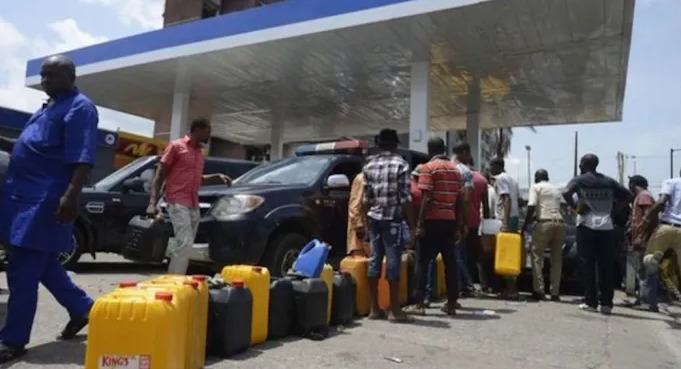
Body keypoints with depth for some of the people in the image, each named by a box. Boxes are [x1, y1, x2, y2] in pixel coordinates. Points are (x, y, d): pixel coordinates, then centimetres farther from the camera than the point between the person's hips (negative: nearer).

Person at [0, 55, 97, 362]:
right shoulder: (49, 107, 21)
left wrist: (70, 196, -28)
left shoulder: (79, 107, -9)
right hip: (26, 197, 10)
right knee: (42, 265, 16)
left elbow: (82, 158, -19)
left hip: (44, 201, -10)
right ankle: (81, 308, 29)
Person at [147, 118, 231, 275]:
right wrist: (152, 203, -14)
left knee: (187, 246, 5)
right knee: (185, 245, -17)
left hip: (194, 206, 7)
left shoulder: (199, 151, 18)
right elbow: (159, 175, -4)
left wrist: (217, 176, 12)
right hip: (178, 203, -7)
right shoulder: (176, 146, -2)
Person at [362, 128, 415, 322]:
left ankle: (374, 308, 13)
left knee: (374, 260, 8)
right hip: (393, 220, -5)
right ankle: (394, 310, 3)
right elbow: (405, 199, -9)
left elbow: (366, 198, 7)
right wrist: (412, 224, -3)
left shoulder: (369, 165, 8)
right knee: (393, 261, -1)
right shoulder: (401, 164, -5)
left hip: (374, 219, 5)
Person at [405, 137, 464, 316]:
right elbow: (460, 200, 11)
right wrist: (458, 226, 14)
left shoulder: (428, 168, -6)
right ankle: (451, 303, 13)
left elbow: (427, 198, -14)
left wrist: (420, 224, -12)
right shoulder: (456, 169, 13)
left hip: (433, 220, -6)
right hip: (450, 221, 6)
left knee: (422, 261, 0)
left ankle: (418, 303, -2)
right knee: (450, 261, 9)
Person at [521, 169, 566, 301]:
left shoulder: (536, 187, 5)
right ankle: (555, 293, 9)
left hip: (544, 223, -5)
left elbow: (531, 207, -8)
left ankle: (539, 291, -4)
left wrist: (525, 225, -1)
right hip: (559, 223, 6)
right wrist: (534, 217, 30)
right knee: (557, 259, 9)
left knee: (537, 257, 1)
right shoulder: (556, 189, 24)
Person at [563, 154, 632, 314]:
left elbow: (566, 193, -18)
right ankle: (606, 304, 7)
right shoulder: (609, 181, 13)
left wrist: (574, 207, -5)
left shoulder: (580, 180, 0)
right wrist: (613, 210, 10)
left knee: (587, 265, 2)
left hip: (587, 226, -3)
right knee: (606, 266, 5)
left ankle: (591, 302, 3)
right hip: (606, 227, 3)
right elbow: (627, 195, 11)